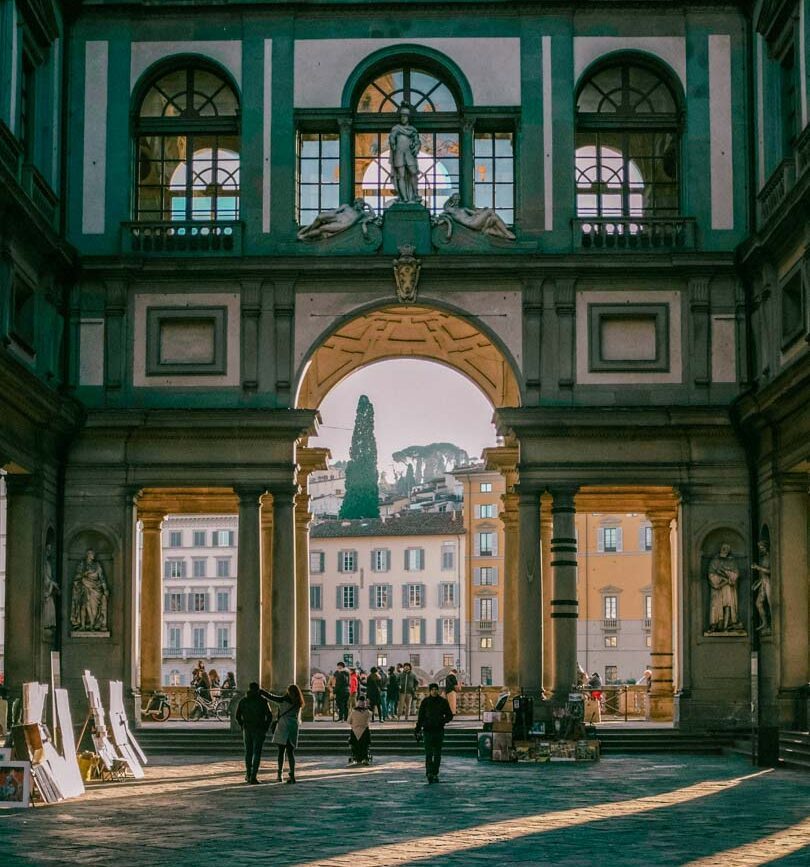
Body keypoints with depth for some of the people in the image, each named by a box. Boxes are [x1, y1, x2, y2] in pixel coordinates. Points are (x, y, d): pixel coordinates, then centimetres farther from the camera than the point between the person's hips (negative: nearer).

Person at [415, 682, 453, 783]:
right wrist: (418, 730, -1)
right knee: (428, 753, -11)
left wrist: (443, 721, -12)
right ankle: (429, 773, -18)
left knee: (437, 754, 7)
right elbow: (420, 716, 4)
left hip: (439, 730, 2)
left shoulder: (443, 701, 5)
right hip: (428, 730, -2)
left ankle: (435, 774, 15)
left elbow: (450, 715, 9)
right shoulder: (425, 701, 1)